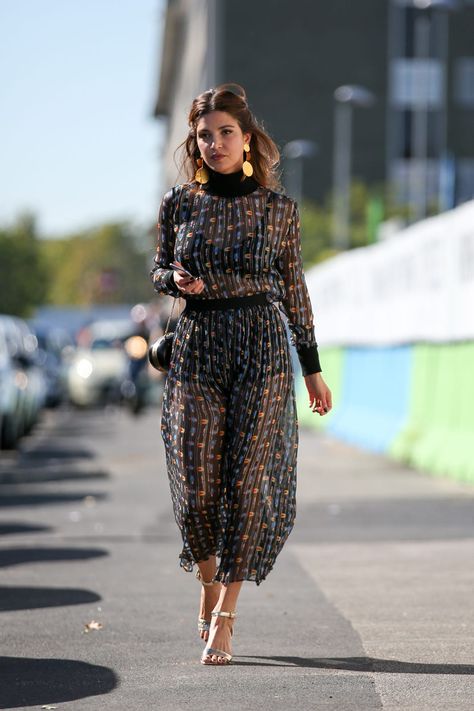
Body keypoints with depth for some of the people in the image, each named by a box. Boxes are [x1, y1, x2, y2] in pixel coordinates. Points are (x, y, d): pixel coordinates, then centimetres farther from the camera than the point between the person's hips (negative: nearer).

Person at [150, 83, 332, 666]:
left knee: (249, 483, -5)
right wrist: (176, 280, -9)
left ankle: (223, 618, 3)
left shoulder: (278, 208, 3)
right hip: (196, 349, 1)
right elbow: (159, 269, 16)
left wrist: (313, 367, 8)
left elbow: (294, 289, 8)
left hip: (262, 353, -1)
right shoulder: (179, 204, 5)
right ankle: (209, 583, 28)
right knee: (196, 484, 0)